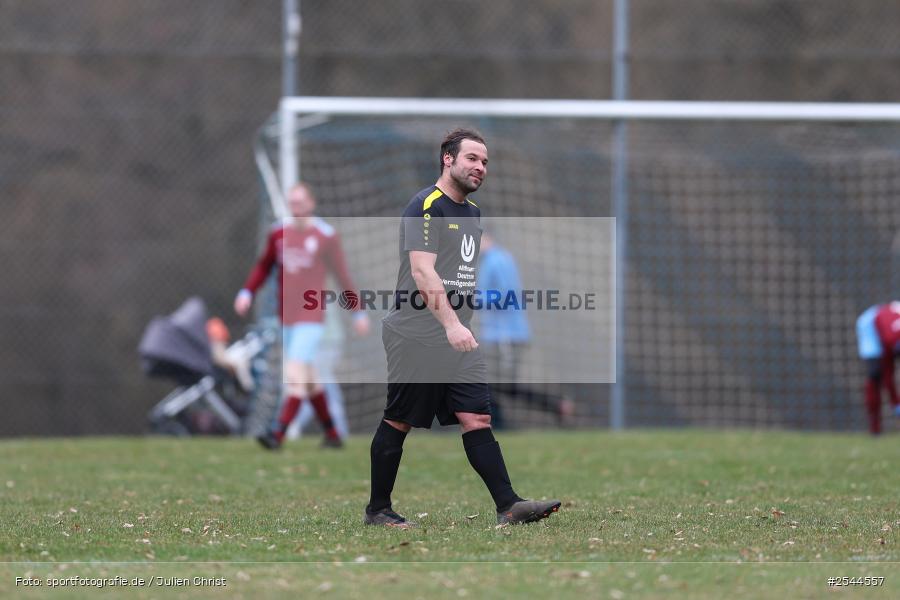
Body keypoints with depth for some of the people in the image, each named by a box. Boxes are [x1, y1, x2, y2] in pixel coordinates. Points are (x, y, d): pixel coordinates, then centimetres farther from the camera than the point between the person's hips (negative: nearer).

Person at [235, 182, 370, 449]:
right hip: (287, 317, 6)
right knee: (308, 379, 12)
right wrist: (247, 292, 2)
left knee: (296, 374, -17)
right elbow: (263, 266, 18)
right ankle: (332, 435, 24)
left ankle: (277, 433, -25)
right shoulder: (278, 233, 7)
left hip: (311, 317, -6)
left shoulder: (326, 236, -5)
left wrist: (358, 312, 6)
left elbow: (343, 276, 2)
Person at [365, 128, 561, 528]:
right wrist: (451, 324, -30)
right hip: (415, 339, -8)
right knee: (398, 423, 1)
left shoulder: (472, 212, 16)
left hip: (456, 337, 8)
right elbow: (422, 273, -22)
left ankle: (508, 506, -11)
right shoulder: (427, 206, -12)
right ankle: (377, 510, 11)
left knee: (477, 418, -3)